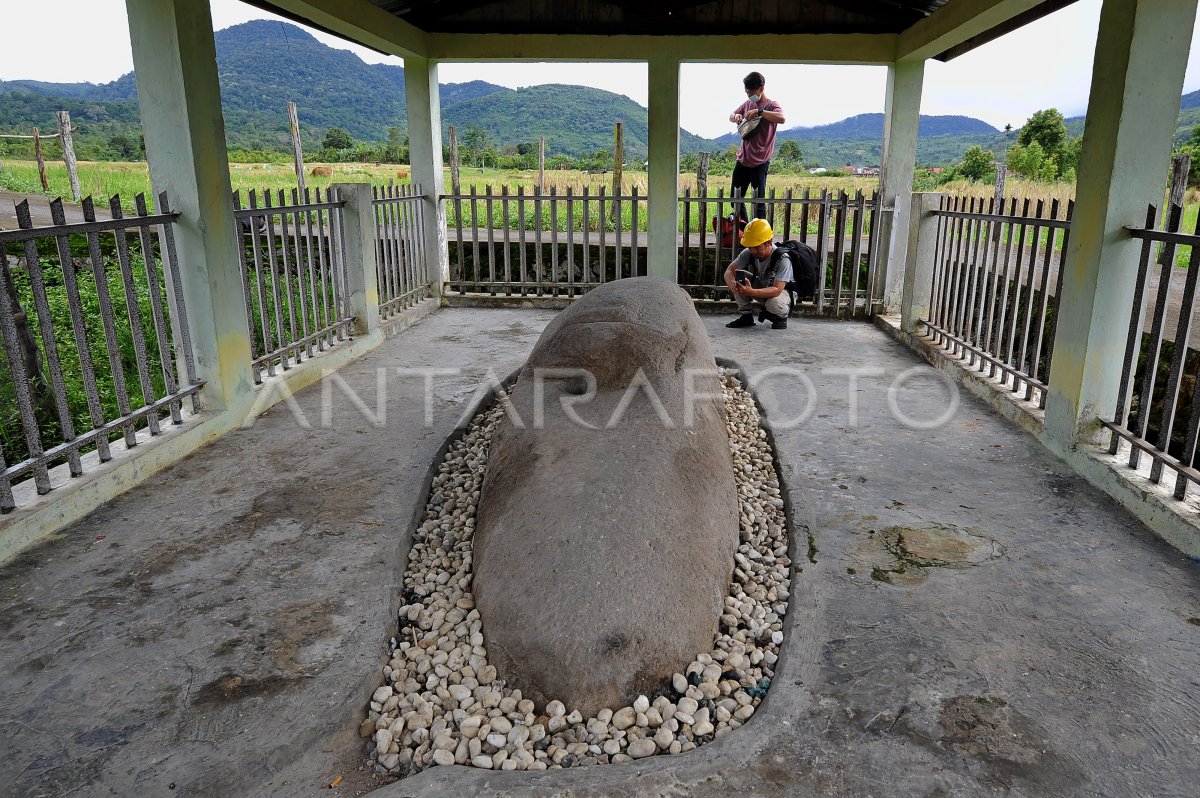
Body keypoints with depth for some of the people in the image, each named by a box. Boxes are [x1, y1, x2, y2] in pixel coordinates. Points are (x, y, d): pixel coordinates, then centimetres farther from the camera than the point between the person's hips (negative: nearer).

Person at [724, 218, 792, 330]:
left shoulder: (783, 259, -32)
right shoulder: (748, 253, -17)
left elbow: (777, 290, -40)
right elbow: (729, 271, -20)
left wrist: (751, 292, -56)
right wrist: (732, 284, -46)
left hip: (782, 291, -5)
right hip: (760, 287, 5)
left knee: (774, 303, -40)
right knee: (737, 280, -21)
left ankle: (781, 317, -1)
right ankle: (746, 316, -5)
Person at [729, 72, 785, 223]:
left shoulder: (771, 105, -6)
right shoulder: (747, 104, 12)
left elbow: (782, 119, -26)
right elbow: (731, 116, 25)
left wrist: (759, 112, -31)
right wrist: (735, 117, 2)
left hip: (760, 161, -7)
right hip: (743, 159, 7)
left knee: (758, 201, -6)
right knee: (735, 197, 12)